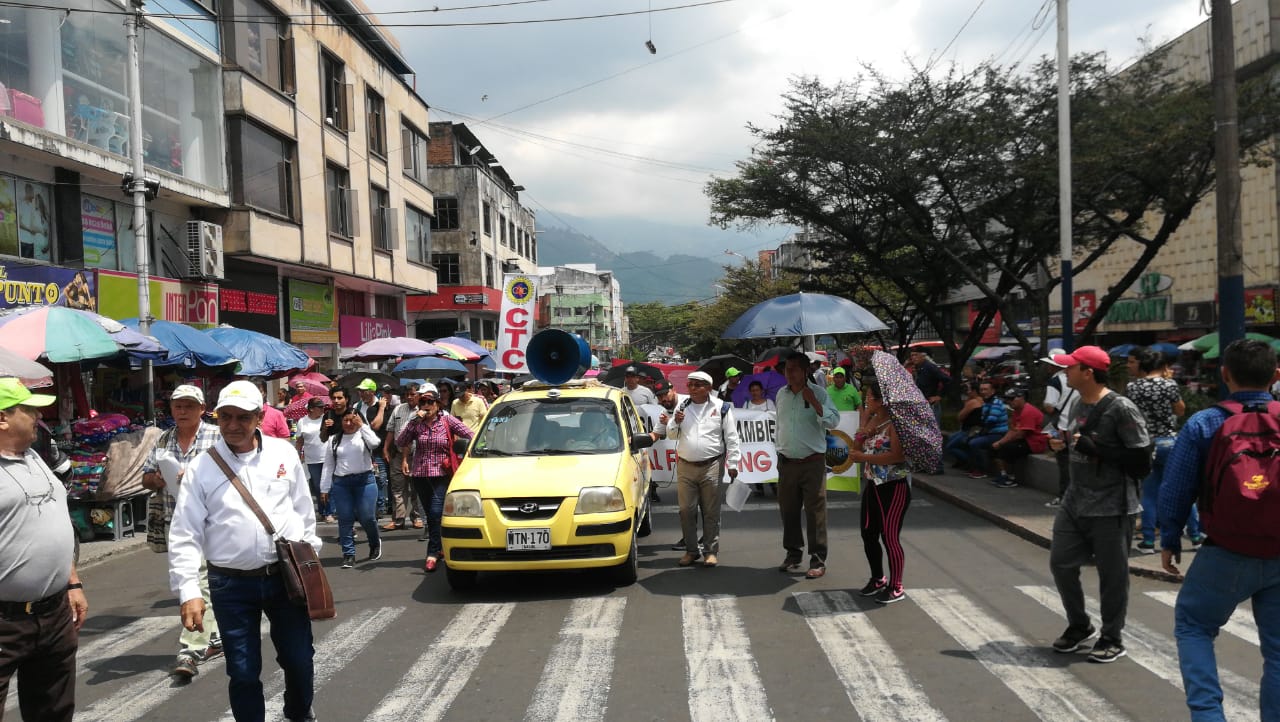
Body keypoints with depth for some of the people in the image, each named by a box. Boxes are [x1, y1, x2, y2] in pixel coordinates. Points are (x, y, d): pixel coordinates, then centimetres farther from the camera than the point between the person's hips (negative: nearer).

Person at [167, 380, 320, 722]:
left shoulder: (284, 453, 2)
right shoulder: (202, 467, -3)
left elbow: (304, 511, 10)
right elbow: (185, 535, -4)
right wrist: (188, 591, -10)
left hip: (286, 575, 2)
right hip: (231, 584, -1)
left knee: (299, 659, 11)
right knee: (243, 671, 5)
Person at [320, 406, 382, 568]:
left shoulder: (364, 435, 5)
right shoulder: (334, 440, 11)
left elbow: (375, 443, -19)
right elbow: (328, 465, 11)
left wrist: (362, 425, -12)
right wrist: (324, 489, 7)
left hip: (365, 481, -2)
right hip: (341, 483, 2)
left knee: (366, 517, -3)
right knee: (345, 519, 1)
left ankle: (375, 543, 25)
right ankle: (348, 554, 7)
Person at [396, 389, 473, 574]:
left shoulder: (447, 421, -2)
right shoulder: (416, 423, 4)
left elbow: (470, 435, -2)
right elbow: (400, 443, -9)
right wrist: (415, 421, -14)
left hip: (442, 475, -3)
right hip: (420, 475, 3)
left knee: (435, 514, -15)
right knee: (431, 515, 11)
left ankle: (432, 554, -10)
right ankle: (439, 548, 26)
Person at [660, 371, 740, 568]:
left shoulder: (721, 408, 2)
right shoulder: (682, 408, 11)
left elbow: (731, 437, 1)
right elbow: (671, 435, 14)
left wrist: (732, 464, -5)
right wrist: (675, 422, -7)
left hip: (711, 466, -3)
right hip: (685, 466, 3)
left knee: (711, 512, 1)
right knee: (686, 510, 4)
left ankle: (712, 551, 10)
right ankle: (691, 550, 15)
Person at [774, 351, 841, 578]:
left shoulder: (818, 393, -6)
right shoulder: (781, 394, 10)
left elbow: (833, 421, -14)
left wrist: (814, 403, -24)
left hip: (812, 463, -5)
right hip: (786, 462, 5)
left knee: (815, 511, -2)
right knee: (788, 510, 11)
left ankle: (818, 560, 4)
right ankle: (793, 554, 25)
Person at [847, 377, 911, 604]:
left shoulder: (895, 422, -15)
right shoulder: (871, 420, 10)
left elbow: (898, 455, -26)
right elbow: (856, 449, 6)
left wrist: (864, 457, -21)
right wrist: (864, 431, -12)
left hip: (895, 486, -9)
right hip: (873, 484, 9)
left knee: (890, 536, -1)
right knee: (868, 534, 15)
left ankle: (896, 588, 13)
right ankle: (878, 579, 32)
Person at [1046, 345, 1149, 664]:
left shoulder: (1120, 408, -16)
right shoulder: (1079, 405, 10)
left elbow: (1140, 455, -20)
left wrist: (1093, 448, -22)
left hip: (1111, 507, -8)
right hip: (1075, 502, 8)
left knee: (1112, 575, 3)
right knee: (1061, 563, 11)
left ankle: (1112, 639, 20)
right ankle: (1079, 626, 30)